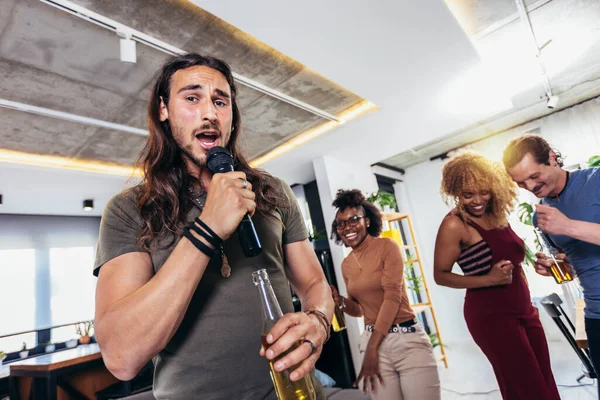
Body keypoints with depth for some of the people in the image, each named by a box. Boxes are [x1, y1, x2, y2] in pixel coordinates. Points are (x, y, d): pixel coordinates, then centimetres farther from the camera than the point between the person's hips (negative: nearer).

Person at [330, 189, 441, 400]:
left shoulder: (387, 246, -8)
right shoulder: (346, 264, 7)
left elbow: (393, 297, -14)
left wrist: (371, 348, -16)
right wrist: (340, 301, -6)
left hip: (408, 339, -4)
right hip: (372, 340, 4)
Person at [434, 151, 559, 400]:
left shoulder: (498, 215, 3)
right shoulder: (455, 225, -18)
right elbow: (440, 275, -17)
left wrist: (527, 303, 16)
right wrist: (487, 279, -26)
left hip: (523, 310, 7)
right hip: (489, 315, -7)